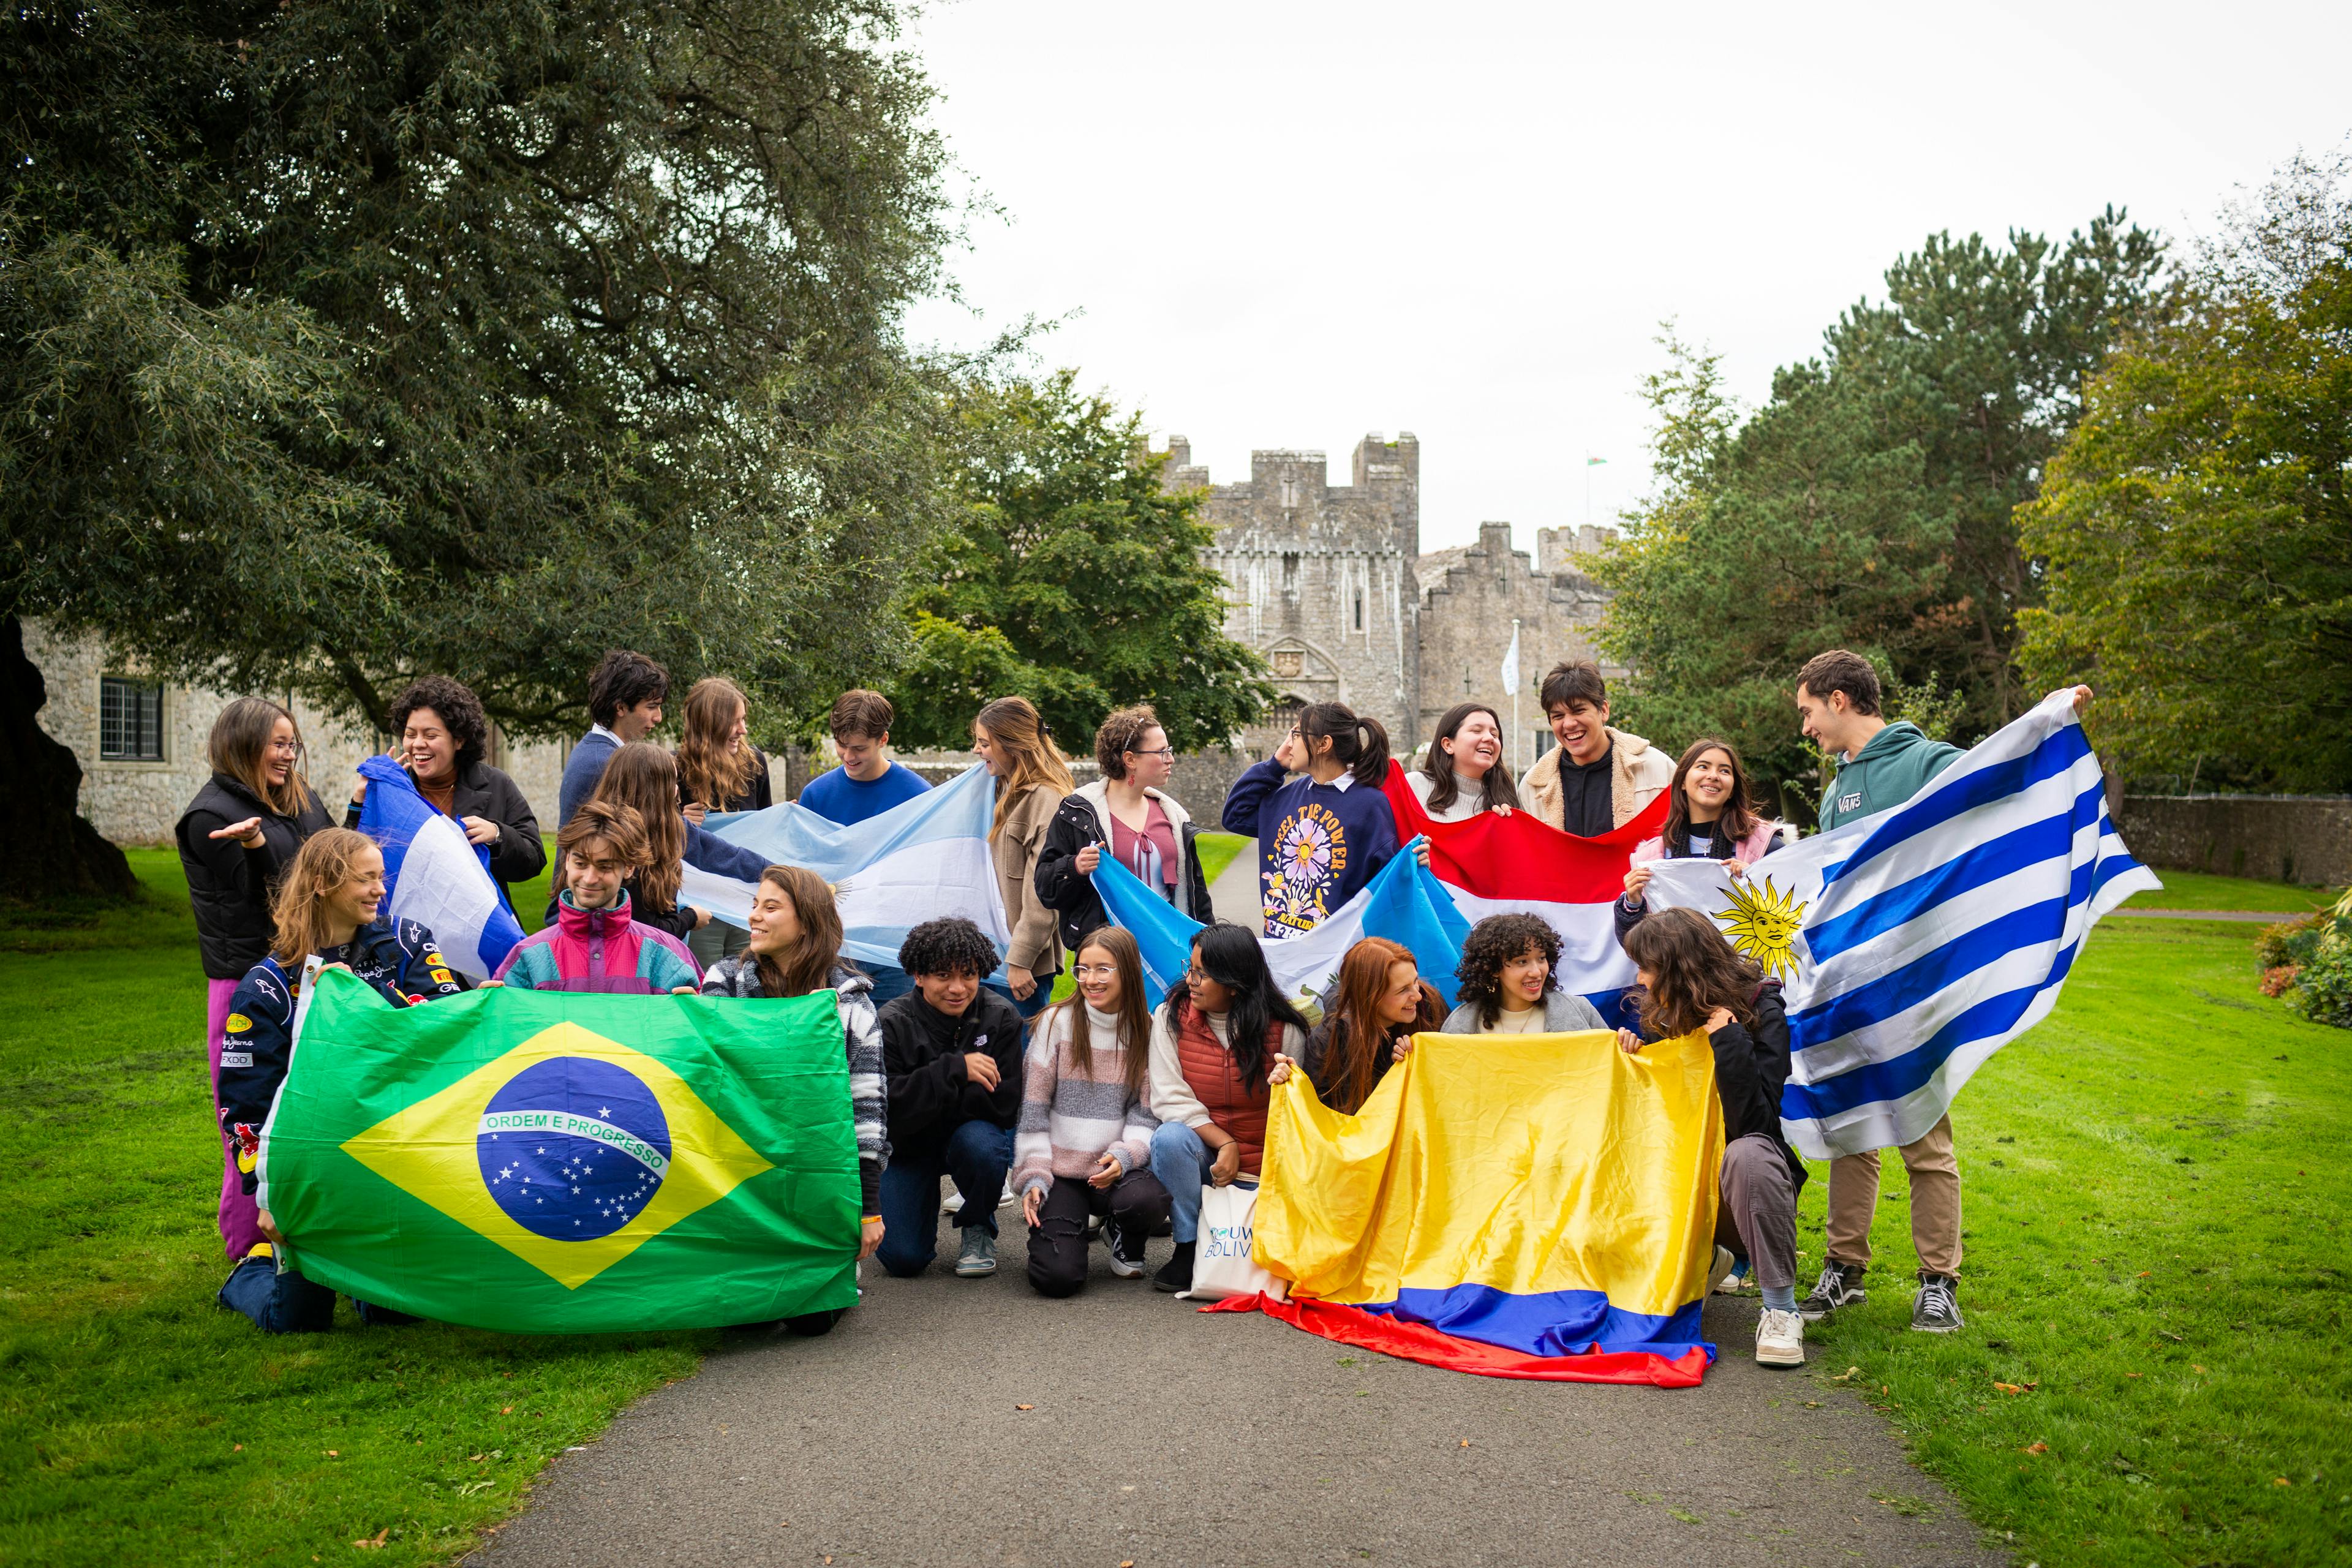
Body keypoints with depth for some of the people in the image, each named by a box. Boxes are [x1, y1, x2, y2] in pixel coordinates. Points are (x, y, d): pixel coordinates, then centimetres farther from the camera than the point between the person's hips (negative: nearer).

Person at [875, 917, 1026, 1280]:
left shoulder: (1001, 1017, -15)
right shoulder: (893, 1023, -17)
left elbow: (1003, 1104, -20)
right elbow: (889, 1107, -27)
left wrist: (929, 1102, -19)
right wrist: (955, 1069, -35)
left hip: (973, 1132, 0)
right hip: (908, 1145, 0)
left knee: (980, 1142, -37)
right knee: (903, 1259, -14)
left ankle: (978, 1230, -5)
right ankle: (925, 1203, 23)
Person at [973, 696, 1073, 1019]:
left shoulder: (1045, 799, -15)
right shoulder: (1006, 791, 15)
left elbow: (1043, 892, -18)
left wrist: (1021, 959, -19)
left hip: (1029, 957, -9)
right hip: (997, 948, 9)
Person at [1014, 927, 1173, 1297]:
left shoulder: (1146, 1031, 2)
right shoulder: (1056, 1022, -3)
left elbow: (1146, 1113, 2)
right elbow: (1032, 1109, -1)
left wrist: (1123, 1156, -18)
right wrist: (1033, 1178, -8)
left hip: (1117, 1170, 1)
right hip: (1060, 1171, -1)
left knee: (1149, 1200, -34)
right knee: (1057, 1277, -21)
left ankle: (1121, 1235, 5)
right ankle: (1070, 1223, 17)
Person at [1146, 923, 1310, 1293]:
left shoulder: (1283, 1030, -8)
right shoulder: (1171, 1016, -6)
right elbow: (1171, 1099, -11)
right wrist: (1225, 1144, -20)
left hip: (1262, 1169, 0)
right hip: (1201, 1152, 1)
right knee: (1170, 1138, -34)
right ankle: (1189, 1248, -13)